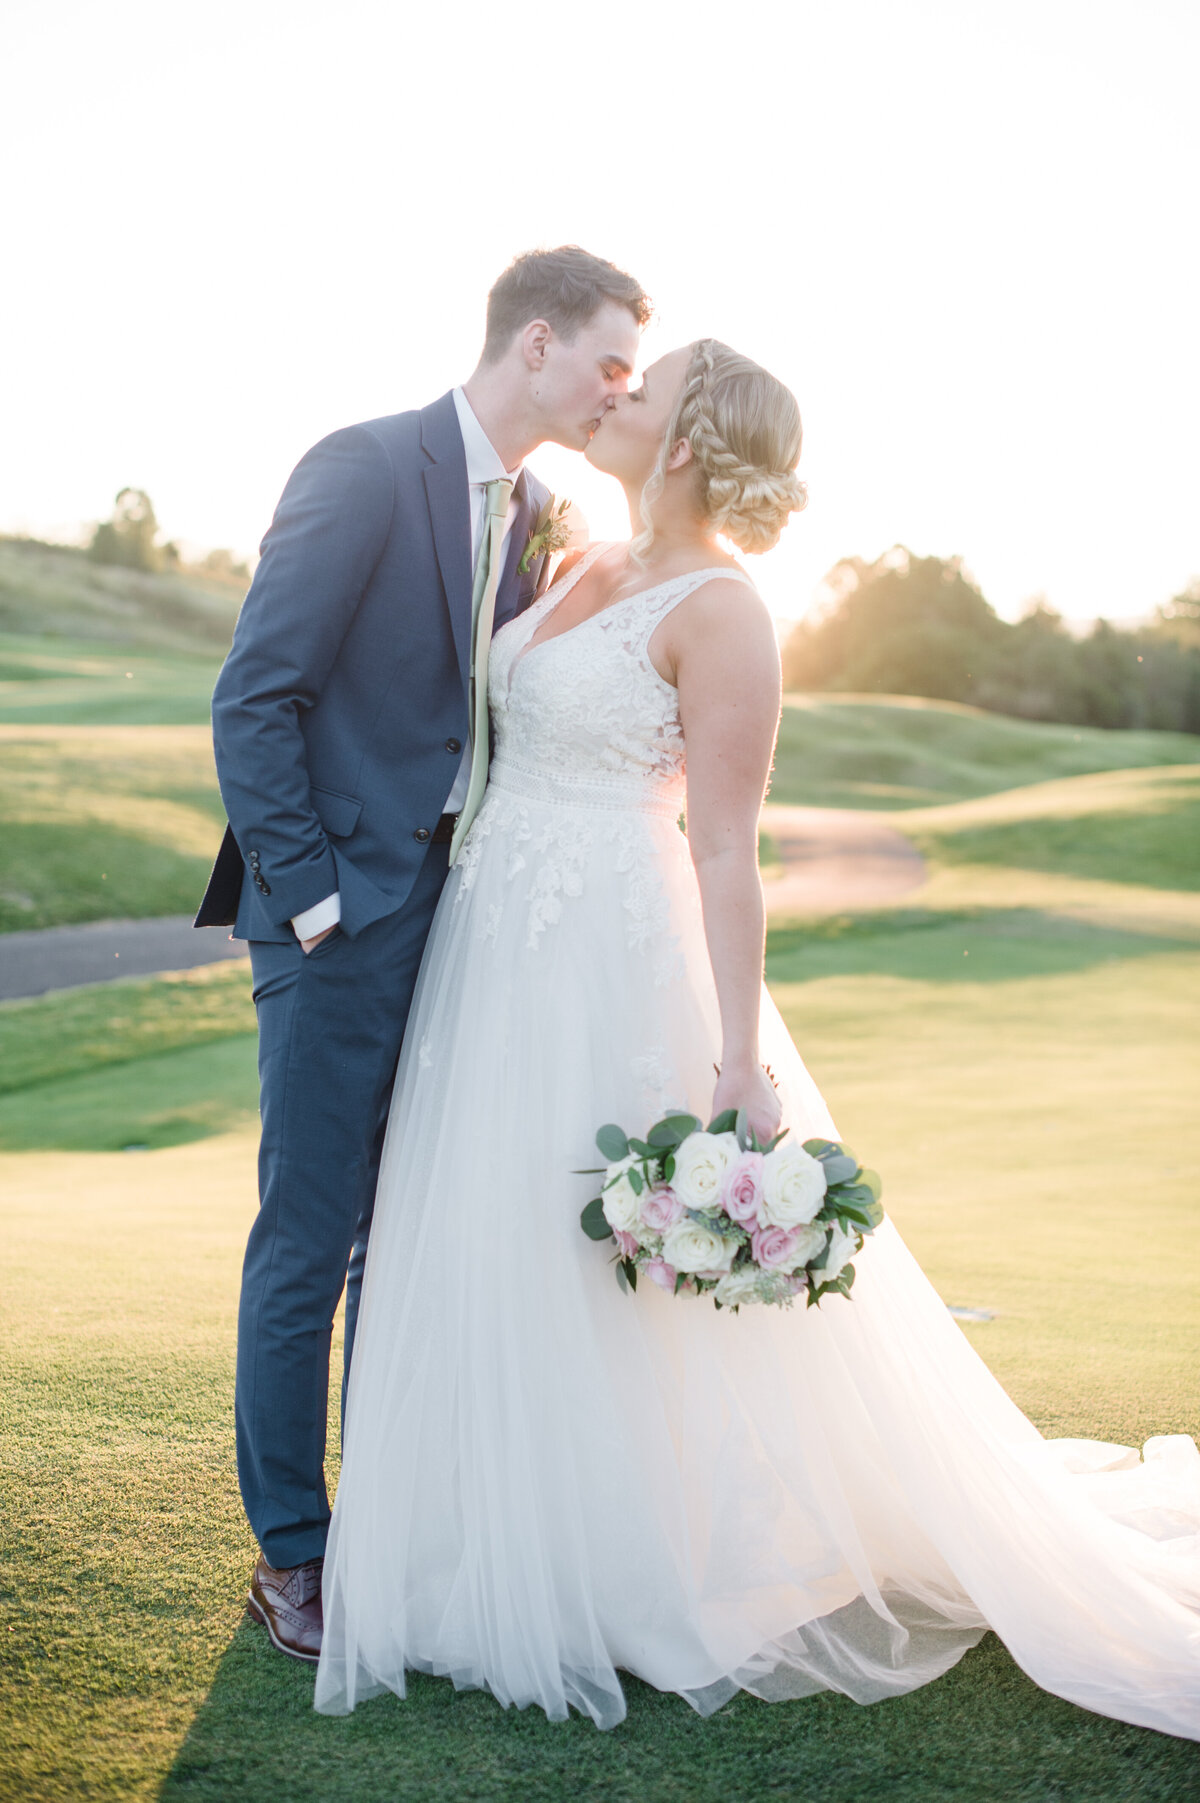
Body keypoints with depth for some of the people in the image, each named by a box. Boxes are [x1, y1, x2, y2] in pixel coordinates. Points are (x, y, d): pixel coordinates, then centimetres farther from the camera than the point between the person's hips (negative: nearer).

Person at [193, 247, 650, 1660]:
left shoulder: (533, 511, 12)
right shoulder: (363, 470, -11)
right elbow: (252, 702, -14)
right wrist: (311, 900, -14)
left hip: (458, 918, 7)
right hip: (344, 920, -7)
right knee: (310, 1241, 2)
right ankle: (290, 1556, 17)